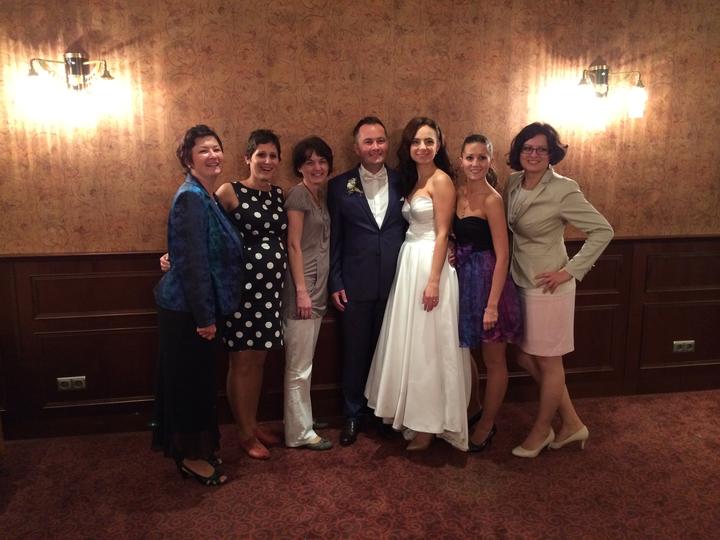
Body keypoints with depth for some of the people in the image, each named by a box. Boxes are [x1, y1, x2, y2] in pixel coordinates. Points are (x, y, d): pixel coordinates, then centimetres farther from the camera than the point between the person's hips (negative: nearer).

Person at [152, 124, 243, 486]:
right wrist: (205, 317, -21)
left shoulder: (204, 197, 11)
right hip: (187, 310, -9)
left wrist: (207, 313, 14)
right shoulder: (191, 199, -19)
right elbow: (192, 262, -23)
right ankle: (190, 456, 21)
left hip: (192, 307, 9)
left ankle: (192, 448, 34)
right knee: (190, 380, 4)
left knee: (195, 379, 19)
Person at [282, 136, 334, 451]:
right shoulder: (298, 195, -9)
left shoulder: (321, 195, 15)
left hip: (318, 285, 8)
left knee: (304, 362, 16)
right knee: (299, 365, 0)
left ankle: (302, 421, 27)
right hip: (302, 285, -8)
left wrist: (318, 290, 12)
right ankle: (299, 433, 10)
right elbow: (294, 245, -14)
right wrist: (302, 291, -17)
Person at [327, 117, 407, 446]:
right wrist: (335, 283, -3)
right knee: (355, 352, 9)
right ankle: (353, 415, 27)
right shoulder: (340, 186, 1)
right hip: (355, 284, -1)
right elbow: (333, 238, 1)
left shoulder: (403, 183, 5)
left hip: (395, 283, 1)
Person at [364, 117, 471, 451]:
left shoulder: (441, 180, -9)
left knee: (428, 345, -1)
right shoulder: (411, 180, 15)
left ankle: (429, 425, 12)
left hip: (429, 264, -8)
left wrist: (434, 281, -20)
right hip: (408, 263, 8)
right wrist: (411, 271, 9)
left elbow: (442, 234, -14)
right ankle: (412, 415, 26)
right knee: (410, 343, 13)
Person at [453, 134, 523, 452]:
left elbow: (502, 255, -18)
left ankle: (486, 425, 26)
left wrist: (493, 304, -21)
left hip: (488, 280, -7)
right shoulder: (458, 193, 6)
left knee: (493, 360, 8)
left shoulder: (491, 199, -15)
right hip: (463, 279, 7)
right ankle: (476, 411, 40)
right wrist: (451, 253, -7)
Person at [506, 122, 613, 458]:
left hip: (548, 288, -7)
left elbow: (603, 231, -13)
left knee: (548, 362, 9)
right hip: (521, 284, 8)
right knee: (526, 359, 15)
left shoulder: (563, 190, -16)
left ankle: (541, 431, 31)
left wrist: (571, 270, -16)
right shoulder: (514, 183, 3)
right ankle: (572, 423, 32)